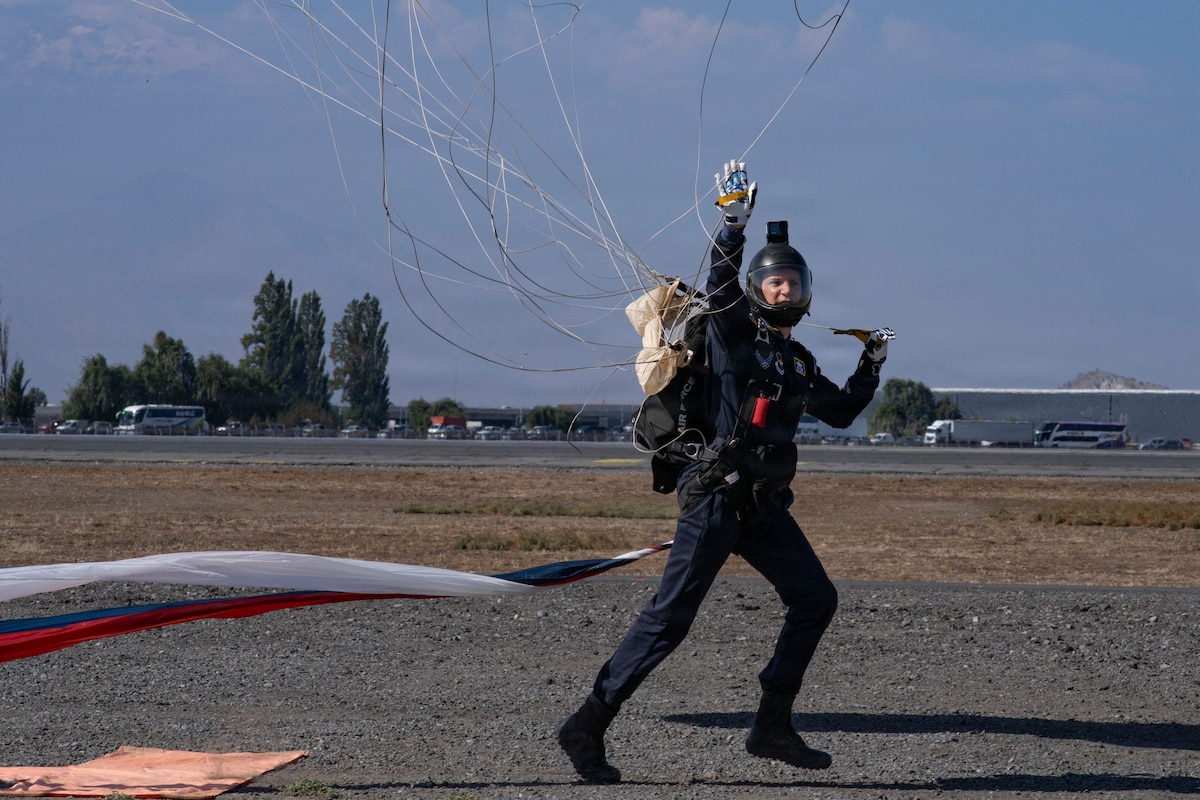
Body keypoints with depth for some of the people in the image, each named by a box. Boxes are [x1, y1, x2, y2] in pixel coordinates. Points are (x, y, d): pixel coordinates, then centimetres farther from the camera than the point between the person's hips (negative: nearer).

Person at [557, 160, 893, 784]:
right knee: (669, 618, -11)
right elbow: (721, 282, -21)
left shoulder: (798, 361, 17)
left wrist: (871, 365, 18)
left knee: (815, 599, 4)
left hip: (766, 505, 8)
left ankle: (772, 726, 11)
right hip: (717, 498, -8)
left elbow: (841, 413, 27)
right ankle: (587, 727, -7)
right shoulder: (733, 330, -2)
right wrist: (734, 222, -32)